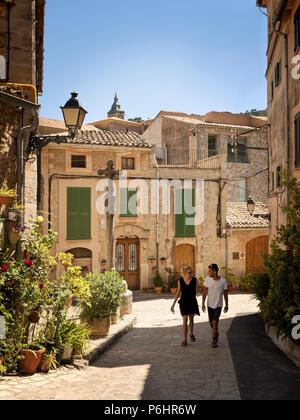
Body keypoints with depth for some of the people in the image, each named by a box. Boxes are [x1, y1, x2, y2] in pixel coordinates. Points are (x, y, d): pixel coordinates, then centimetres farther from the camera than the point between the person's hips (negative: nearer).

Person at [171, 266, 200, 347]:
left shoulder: (195, 280, -6)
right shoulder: (180, 281, -3)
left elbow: (196, 292, -3)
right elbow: (178, 293, 4)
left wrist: (197, 294, -29)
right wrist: (173, 304, 2)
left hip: (192, 302, 1)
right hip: (183, 302, -1)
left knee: (191, 319, 13)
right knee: (185, 320, -9)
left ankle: (191, 334, 41)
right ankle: (185, 340, -3)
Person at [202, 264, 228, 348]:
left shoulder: (223, 281, -13)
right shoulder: (208, 279, -9)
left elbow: (225, 293, -1)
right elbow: (204, 292, -3)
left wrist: (227, 305, 5)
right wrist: (203, 304, -7)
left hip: (218, 305, -3)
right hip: (210, 305, 3)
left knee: (215, 322, -13)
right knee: (211, 323, 11)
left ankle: (214, 340, -1)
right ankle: (216, 334, 38)